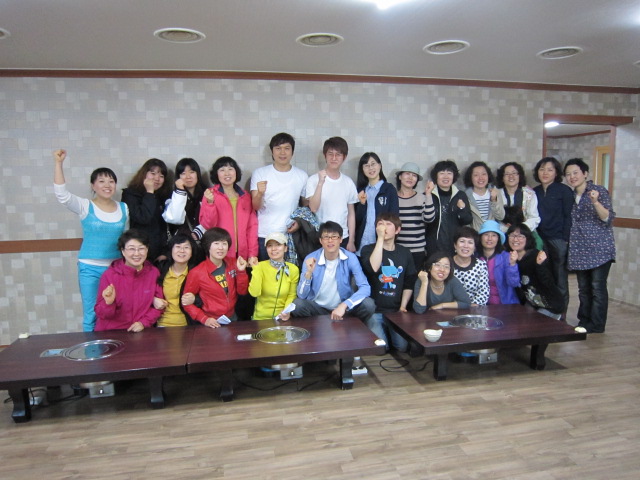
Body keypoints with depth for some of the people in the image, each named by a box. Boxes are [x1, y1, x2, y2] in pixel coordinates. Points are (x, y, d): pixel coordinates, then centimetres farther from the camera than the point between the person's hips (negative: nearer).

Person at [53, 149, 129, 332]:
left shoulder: (124, 208, 3)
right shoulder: (85, 206, -5)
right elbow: (62, 194, -22)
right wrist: (58, 163, -27)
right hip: (90, 268, -2)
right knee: (91, 315, 5)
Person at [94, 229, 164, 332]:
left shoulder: (154, 273, 0)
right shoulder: (109, 275, -6)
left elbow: (158, 306, 7)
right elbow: (100, 314, -3)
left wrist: (143, 322, -6)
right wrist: (109, 303, -21)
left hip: (141, 332, 1)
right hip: (111, 332, 0)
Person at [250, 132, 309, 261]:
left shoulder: (302, 176, 3)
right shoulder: (259, 173, -1)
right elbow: (255, 207, -5)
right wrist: (260, 193, -25)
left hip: (291, 235, 1)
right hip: (264, 236, -1)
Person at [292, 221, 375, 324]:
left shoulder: (350, 258, -10)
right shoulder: (311, 259, -10)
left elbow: (365, 287, -20)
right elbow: (302, 295, -13)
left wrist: (344, 305, -33)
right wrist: (308, 272, -30)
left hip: (343, 307, 1)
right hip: (318, 307, -1)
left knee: (368, 304, -25)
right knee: (297, 304, -30)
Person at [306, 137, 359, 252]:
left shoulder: (348, 183, 4)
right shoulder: (314, 180, -5)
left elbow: (351, 213, 8)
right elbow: (313, 208, -16)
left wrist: (351, 241, 5)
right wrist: (321, 183, -23)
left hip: (343, 238, 3)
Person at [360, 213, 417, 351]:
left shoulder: (405, 253, 9)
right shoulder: (368, 249, -1)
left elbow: (409, 284, 12)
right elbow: (373, 268, -24)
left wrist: (403, 306, 1)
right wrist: (380, 239, -20)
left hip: (396, 310, 3)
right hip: (374, 310, -3)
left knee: (402, 346, -12)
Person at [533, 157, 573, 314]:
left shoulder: (564, 191, -1)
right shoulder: (534, 192, 11)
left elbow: (569, 216, -5)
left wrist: (565, 239, -12)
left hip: (558, 240, -4)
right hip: (540, 240, 4)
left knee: (560, 279, 2)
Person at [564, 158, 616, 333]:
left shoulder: (599, 191, -5)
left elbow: (608, 218, -13)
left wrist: (595, 202, -27)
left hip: (599, 248, -5)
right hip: (579, 250, 6)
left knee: (598, 287, -5)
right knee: (583, 288, 11)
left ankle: (596, 325, 3)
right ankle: (584, 321, 20)